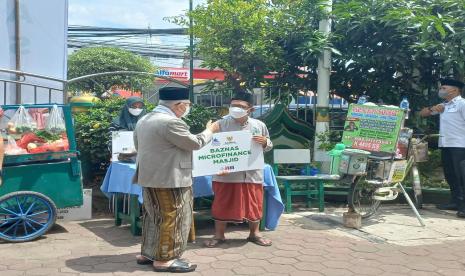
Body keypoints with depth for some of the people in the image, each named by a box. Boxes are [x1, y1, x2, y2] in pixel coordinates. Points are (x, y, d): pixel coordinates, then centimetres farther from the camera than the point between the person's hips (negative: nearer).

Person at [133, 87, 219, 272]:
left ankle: (147, 253, 23)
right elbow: (195, 143, -14)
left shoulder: (143, 120, 9)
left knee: (153, 216, 17)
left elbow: (138, 146, 21)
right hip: (169, 179, -10)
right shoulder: (171, 122, -20)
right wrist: (210, 130, 2)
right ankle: (164, 259, 4)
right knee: (171, 218, -1)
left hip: (149, 177, 10)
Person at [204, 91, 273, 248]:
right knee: (222, 205, 7)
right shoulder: (221, 124, -3)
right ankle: (219, 235, 23)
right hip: (226, 175, -2)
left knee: (254, 205, 11)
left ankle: (254, 234, 31)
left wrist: (265, 142, -9)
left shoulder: (259, 125, 4)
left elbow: (268, 148, 14)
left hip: (252, 175, 2)